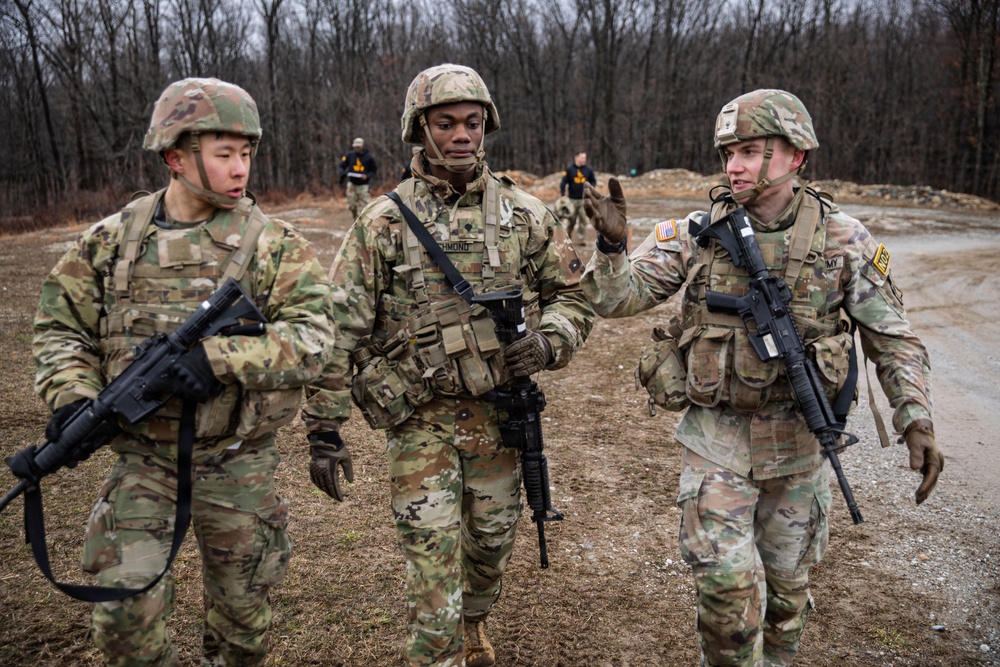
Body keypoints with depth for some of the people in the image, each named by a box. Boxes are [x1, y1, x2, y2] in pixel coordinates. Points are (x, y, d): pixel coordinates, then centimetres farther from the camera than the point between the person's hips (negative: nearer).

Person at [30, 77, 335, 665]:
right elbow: (61, 326, 6)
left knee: (241, 612, 16)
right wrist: (71, 394, -13)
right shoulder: (113, 239, 0)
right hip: (143, 460, 1)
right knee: (126, 614, 1)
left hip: (237, 464, -1)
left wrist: (221, 358, -29)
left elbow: (312, 337, -17)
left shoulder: (273, 244, -8)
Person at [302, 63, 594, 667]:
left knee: (493, 542, 20)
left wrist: (548, 341, -13)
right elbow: (341, 327, -6)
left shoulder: (525, 214, 1)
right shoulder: (384, 221, -5)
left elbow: (573, 297, 9)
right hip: (421, 419, -3)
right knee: (433, 561, 1)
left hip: (501, 413, 3)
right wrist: (324, 427, -8)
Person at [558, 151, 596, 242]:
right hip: (572, 199, -1)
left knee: (583, 219, -2)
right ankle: (568, 237, 19)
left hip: (584, 199, 1)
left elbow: (593, 181, 15)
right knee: (571, 220, 3)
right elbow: (563, 182, -3)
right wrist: (562, 195, -10)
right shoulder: (569, 169, -2)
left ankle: (582, 239, 5)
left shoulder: (588, 169, 4)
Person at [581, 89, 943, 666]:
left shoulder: (844, 240, -5)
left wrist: (918, 421, -11)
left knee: (787, 581, 18)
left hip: (798, 441, 1)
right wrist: (612, 242, -29)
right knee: (727, 581, -5)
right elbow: (619, 297, -10)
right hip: (715, 439, -1)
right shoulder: (695, 234, -6)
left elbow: (894, 340, 0)